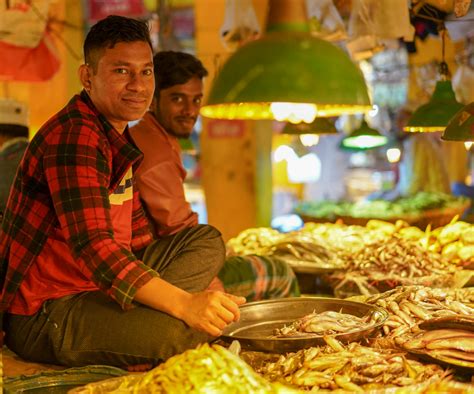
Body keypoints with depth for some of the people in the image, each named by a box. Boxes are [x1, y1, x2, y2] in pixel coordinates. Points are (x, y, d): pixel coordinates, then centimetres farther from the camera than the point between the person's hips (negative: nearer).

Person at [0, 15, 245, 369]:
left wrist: (206, 288, 12)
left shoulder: (116, 135, 15)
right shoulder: (73, 137, -19)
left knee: (208, 240, 7)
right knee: (177, 332, -34)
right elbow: (92, 245, -31)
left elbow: (136, 230, 20)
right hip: (42, 315, -10)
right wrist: (184, 303, -40)